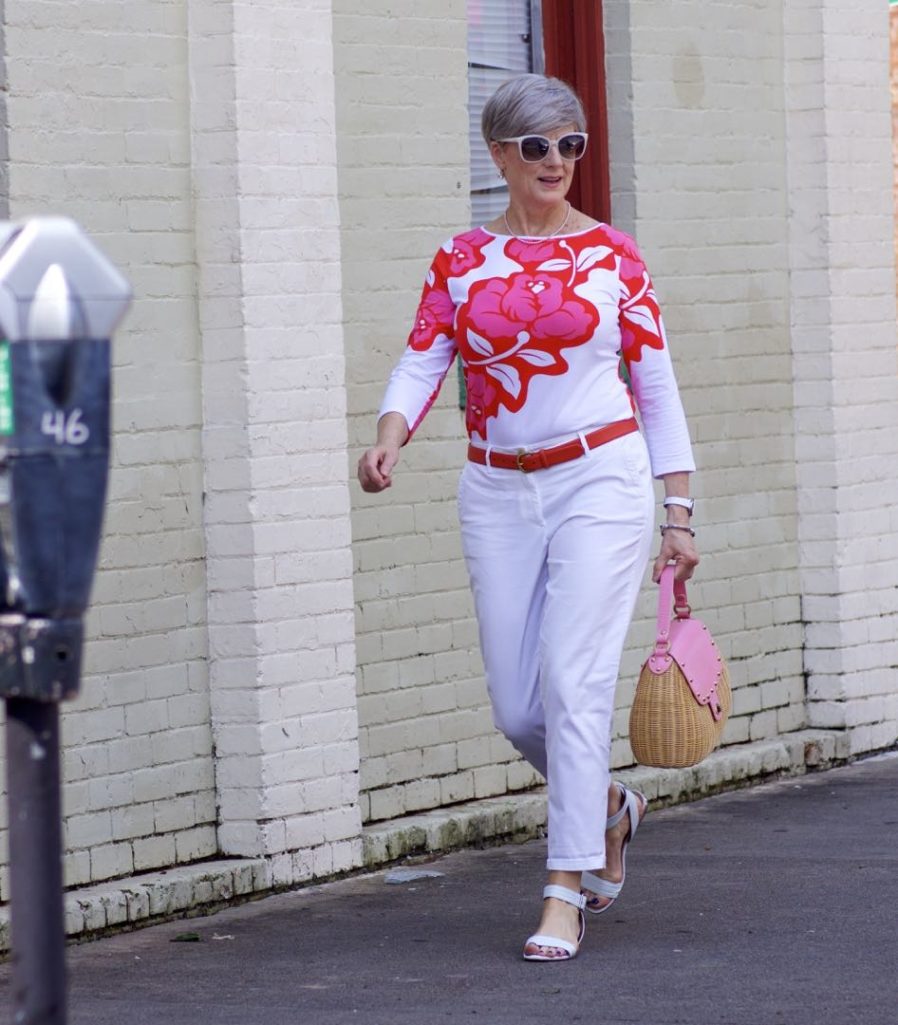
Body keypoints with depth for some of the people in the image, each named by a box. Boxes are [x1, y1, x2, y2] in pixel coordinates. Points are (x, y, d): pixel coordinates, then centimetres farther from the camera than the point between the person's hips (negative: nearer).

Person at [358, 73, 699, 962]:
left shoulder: (609, 253, 3)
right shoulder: (461, 260, 7)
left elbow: (655, 385, 5)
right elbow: (420, 361, -3)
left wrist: (677, 511, 2)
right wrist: (388, 441, -24)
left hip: (599, 481, -3)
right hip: (497, 496, 3)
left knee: (572, 681, -14)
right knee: (516, 705, 3)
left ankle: (565, 897, -9)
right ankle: (609, 808, 34)